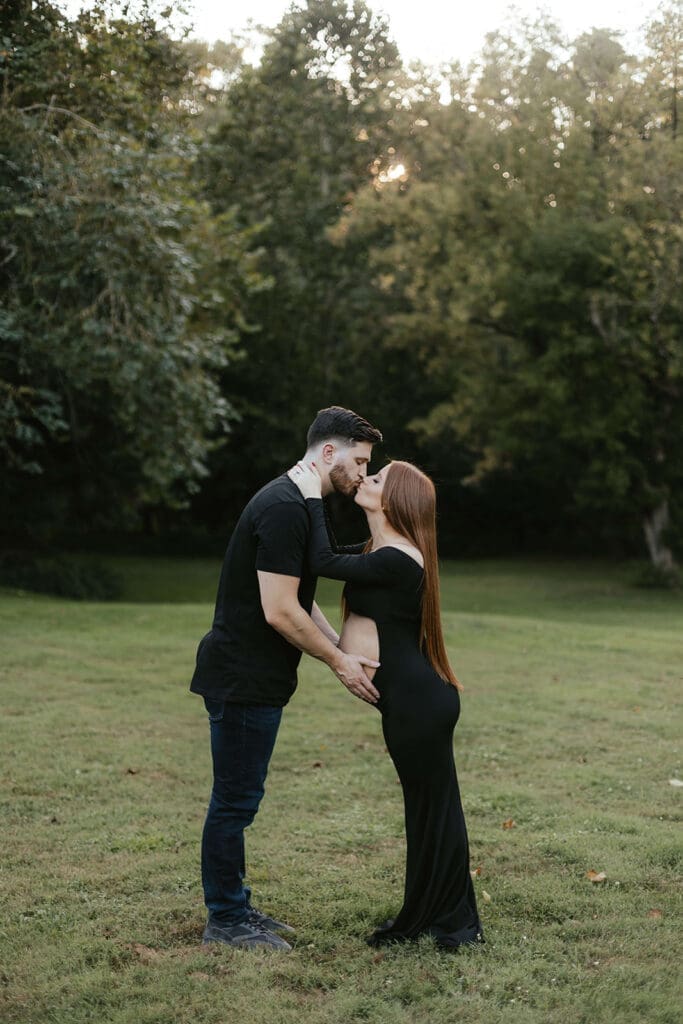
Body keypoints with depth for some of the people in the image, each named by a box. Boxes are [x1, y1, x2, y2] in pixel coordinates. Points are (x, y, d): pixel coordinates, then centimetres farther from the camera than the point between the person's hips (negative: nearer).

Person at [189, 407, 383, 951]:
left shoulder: (298, 506, 15)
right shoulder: (284, 510, -20)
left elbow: (299, 602, 18)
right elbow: (279, 611, -23)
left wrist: (346, 651, 8)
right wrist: (339, 662, -13)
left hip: (254, 680, 11)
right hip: (243, 680, -11)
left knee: (240, 798, 16)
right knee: (235, 800, -1)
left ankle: (235, 907, 26)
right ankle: (225, 920, 9)